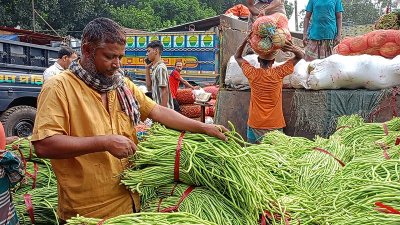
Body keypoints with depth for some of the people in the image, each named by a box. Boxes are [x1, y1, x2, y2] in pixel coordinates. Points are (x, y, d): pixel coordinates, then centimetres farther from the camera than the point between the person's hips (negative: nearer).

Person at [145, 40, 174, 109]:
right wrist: (147, 69, 10)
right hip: (158, 107, 10)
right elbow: (149, 87, 14)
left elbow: (165, 92, -20)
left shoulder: (160, 68, -16)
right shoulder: (156, 68, 12)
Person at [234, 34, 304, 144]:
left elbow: (237, 57, 10)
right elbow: (300, 56, 2)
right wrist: (292, 47, -16)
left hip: (255, 124, 1)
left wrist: (246, 40, 0)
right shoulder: (278, 73, -9)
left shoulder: (252, 74, -7)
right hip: (275, 126, 0)